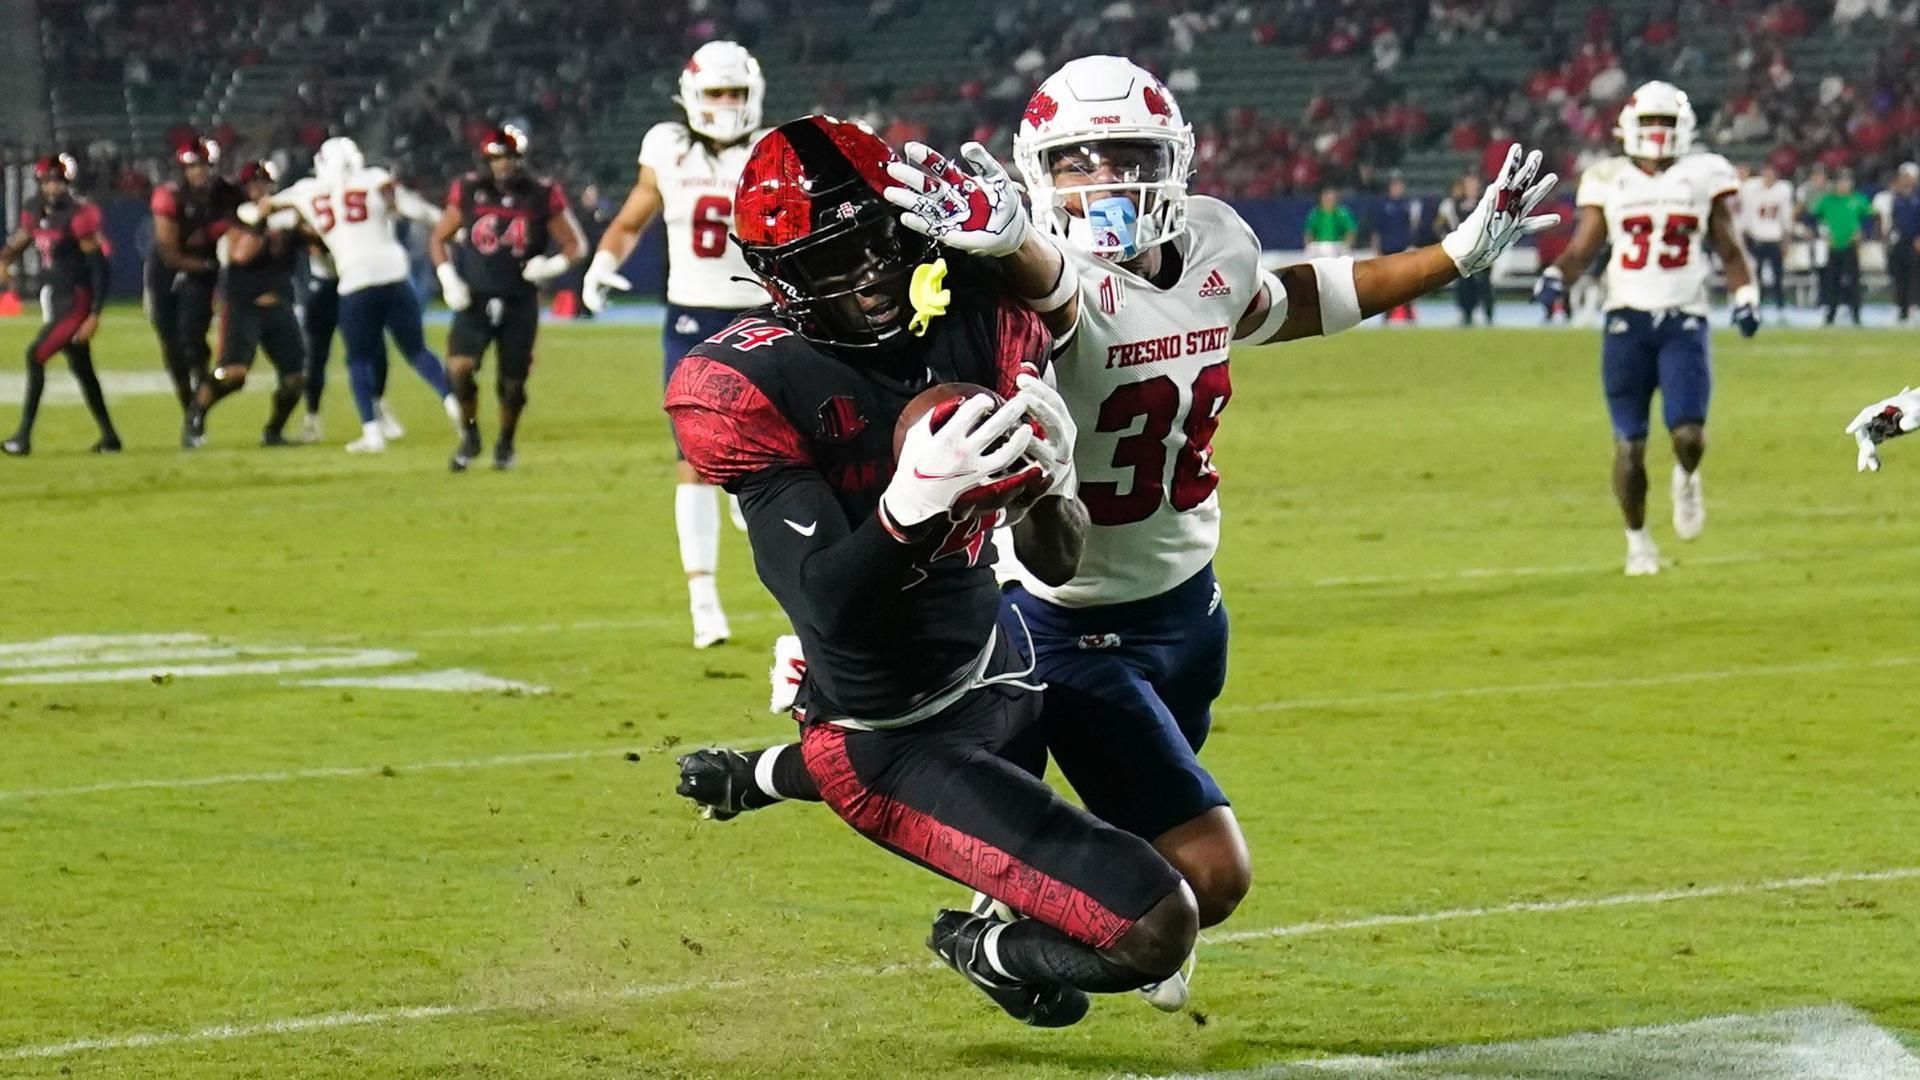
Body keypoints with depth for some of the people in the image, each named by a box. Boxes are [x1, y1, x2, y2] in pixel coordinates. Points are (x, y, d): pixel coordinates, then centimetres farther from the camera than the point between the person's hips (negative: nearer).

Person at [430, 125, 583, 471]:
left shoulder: (543, 196, -4)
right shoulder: (469, 191, -1)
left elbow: (573, 246, 4)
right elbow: (439, 238, 10)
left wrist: (553, 266, -17)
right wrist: (448, 279, -4)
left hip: (519, 303, 0)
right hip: (476, 299, 0)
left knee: (512, 383, 6)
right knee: (459, 367, -19)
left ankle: (505, 443, 32)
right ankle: (470, 436, 5)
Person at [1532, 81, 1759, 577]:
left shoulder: (1704, 176, 5)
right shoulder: (1609, 181, 6)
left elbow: (1729, 250, 11)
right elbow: (1582, 249, 9)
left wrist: (1745, 297, -3)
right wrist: (1556, 276, -11)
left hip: (1684, 322, 0)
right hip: (1627, 323, 0)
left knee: (1688, 433, -17)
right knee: (1629, 444, -2)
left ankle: (1687, 477, 19)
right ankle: (1637, 539, 18)